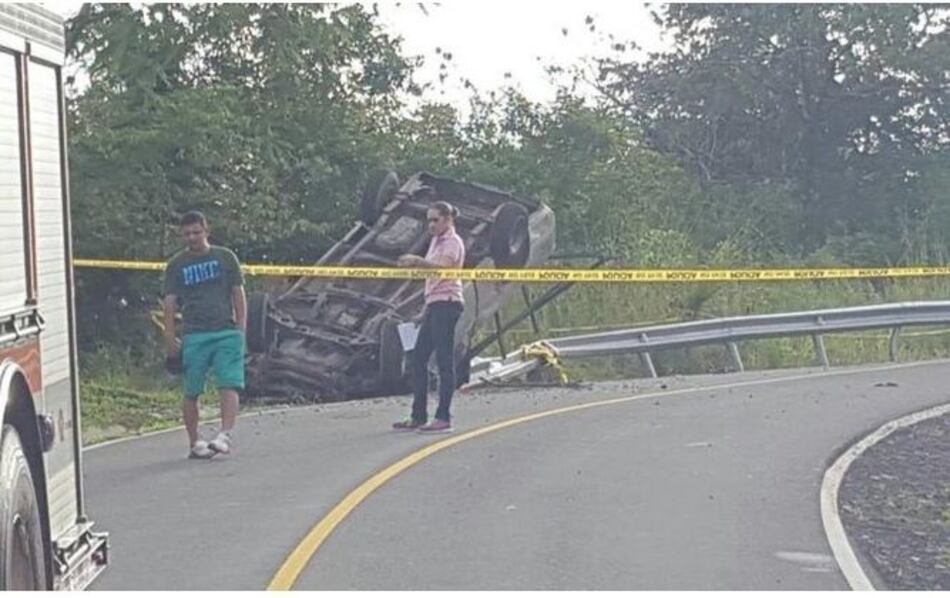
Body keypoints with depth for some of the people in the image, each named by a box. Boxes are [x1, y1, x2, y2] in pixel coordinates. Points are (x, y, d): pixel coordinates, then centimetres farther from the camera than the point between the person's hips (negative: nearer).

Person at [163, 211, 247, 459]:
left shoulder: (225, 257, 10)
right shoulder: (176, 264, 10)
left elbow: (238, 294, 10)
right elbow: (170, 302, 9)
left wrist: (241, 329, 2)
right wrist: (170, 338, 2)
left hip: (227, 332, 0)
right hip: (194, 336, 1)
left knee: (229, 385, -14)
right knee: (191, 392, 3)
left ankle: (225, 436, -19)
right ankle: (195, 443, 12)